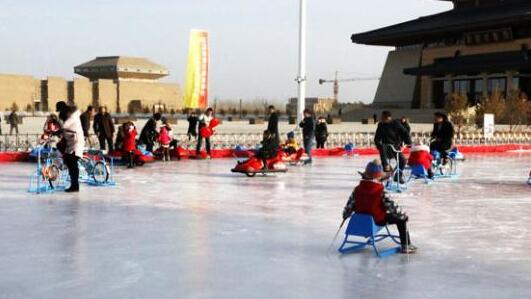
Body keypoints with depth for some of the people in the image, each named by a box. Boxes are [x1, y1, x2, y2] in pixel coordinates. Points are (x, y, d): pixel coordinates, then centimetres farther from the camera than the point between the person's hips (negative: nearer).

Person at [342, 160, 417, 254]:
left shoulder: (358, 189, -3)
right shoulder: (381, 190, -18)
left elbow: (350, 203, 4)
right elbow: (391, 205, -16)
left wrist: (345, 215, 22)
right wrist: (403, 215, -3)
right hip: (378, 220, -6)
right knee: (401, 220, 7)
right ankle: (406, 246, 7)